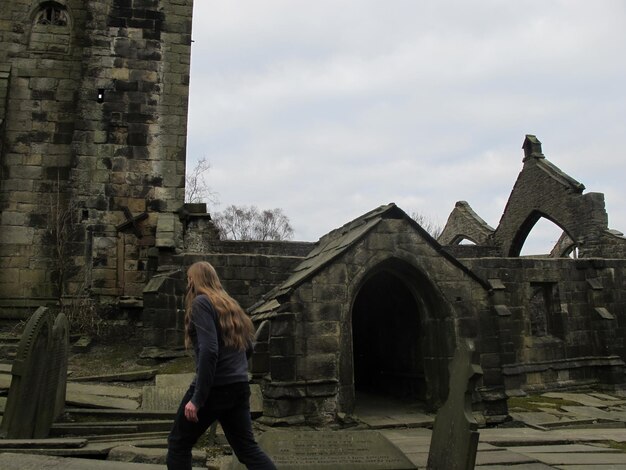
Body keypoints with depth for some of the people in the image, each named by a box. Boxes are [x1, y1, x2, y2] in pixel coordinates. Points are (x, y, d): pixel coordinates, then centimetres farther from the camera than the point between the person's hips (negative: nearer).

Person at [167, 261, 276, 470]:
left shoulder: (201, 302, -8)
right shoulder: (230, 304, 15)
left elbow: (209, 351, -19)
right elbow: (248, 348, 20)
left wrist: (197, 398, -20)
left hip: (214, 388, -7)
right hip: (240, 387, 7)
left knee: (178, 444, 11)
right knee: (247, 447, 11)